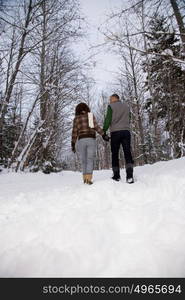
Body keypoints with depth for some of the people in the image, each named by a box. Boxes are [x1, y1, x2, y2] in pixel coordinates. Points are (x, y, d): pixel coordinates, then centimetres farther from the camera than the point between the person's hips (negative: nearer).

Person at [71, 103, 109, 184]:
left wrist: (73, 144, 7)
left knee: (84, 160, 11)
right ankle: (88, 179, -15)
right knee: (90, 160, -2)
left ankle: (85, 178, 9)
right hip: (91, 140, 0)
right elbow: (96, 126, -2)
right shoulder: (91, 115, 11)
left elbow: (74, 132, 5)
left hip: (81, 140, 1)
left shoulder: (76, 118, 10)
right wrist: (104, 135, -1)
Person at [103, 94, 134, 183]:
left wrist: (104, 131, -3)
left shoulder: (111, 106, 3)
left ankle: (116, 176, 10)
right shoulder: (126, 106, 19)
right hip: (126, 131, 3)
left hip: (115, 132, -3)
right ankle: (129, 176, -16)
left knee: (115, 154, 6)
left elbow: (108, 119, -6)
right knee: (127, 153, -3)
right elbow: (128, 119, 20)